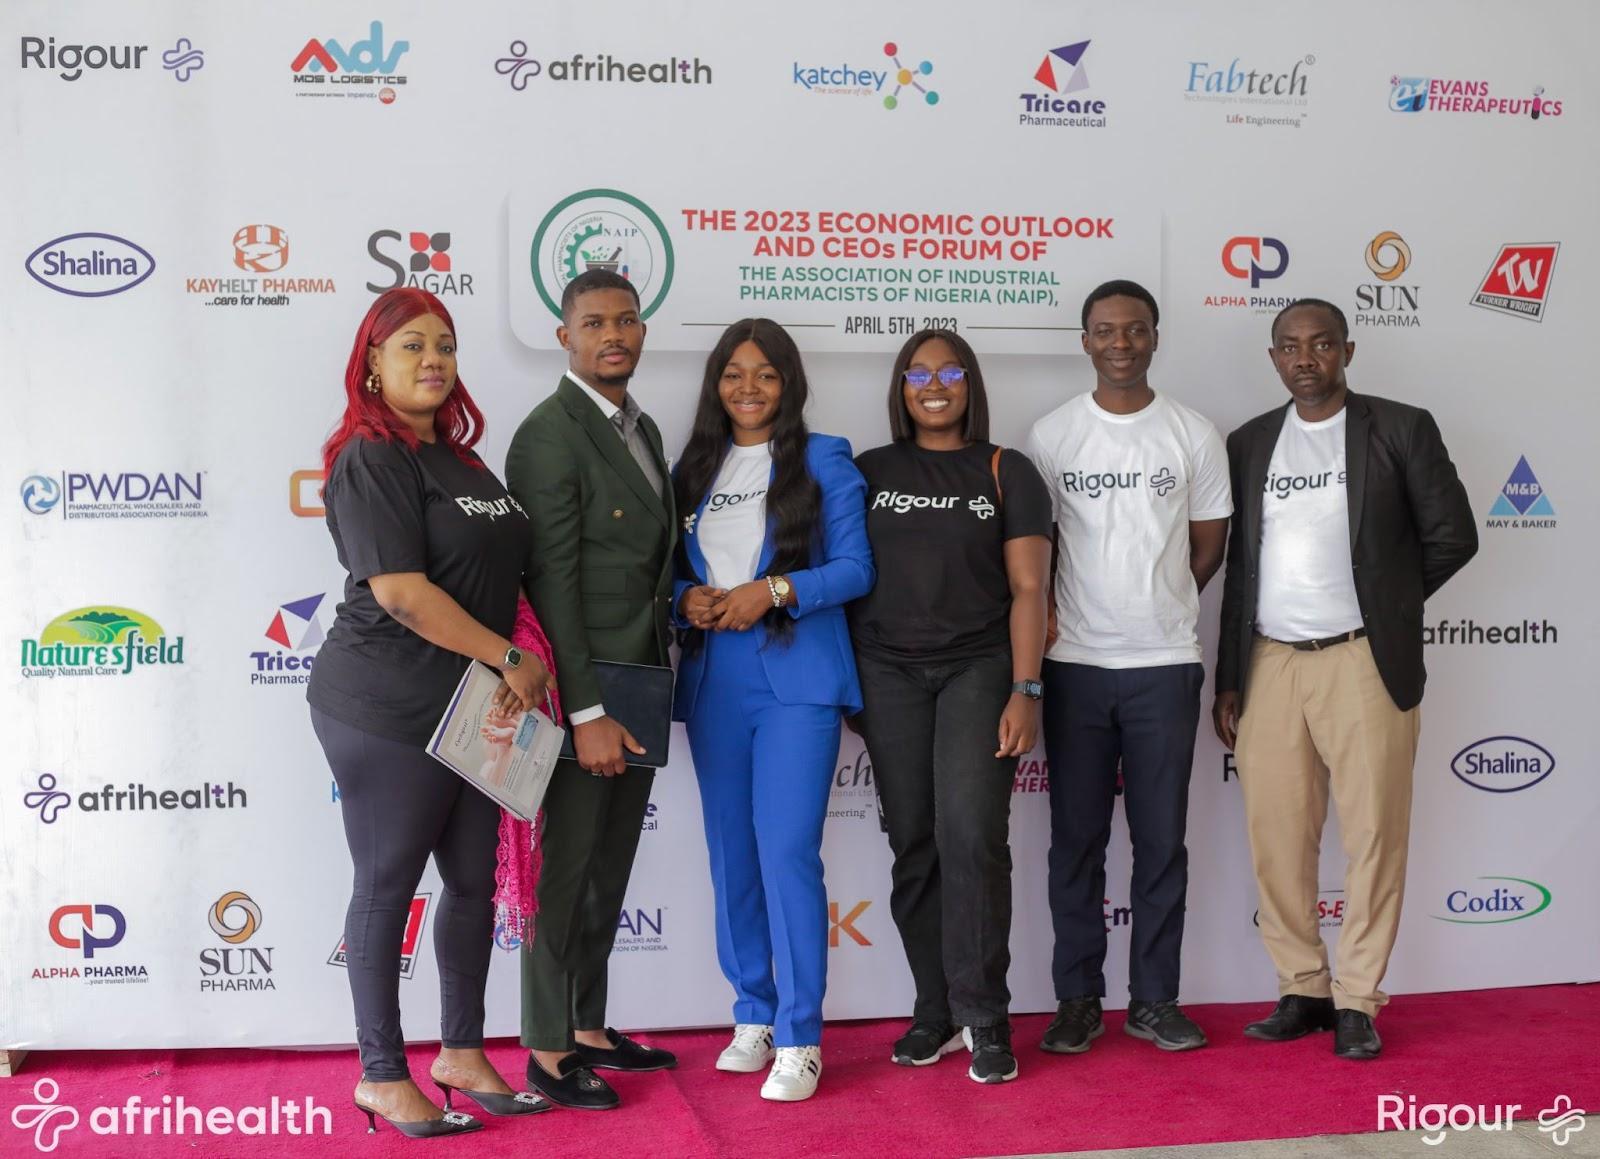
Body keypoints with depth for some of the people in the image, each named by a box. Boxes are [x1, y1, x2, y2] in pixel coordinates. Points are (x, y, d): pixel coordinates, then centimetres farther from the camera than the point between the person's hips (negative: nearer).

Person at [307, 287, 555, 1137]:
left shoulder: (459, 457, 14)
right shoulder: (372, 459, -12)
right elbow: (400, 589, -20)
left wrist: (519, 669, 9)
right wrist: (510, 658, -15)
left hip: (473, 707, 8)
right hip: (388, 709, -8)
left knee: (475, 880, 13)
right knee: (387, 886, 2)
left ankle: (462, 1052, 27)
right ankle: (381, 1076, 15)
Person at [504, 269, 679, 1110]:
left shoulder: (642, 431, 13)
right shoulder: (550, 435, -14)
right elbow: (551, 583, -18)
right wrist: (587, 713, -20)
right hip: (583, 693, -8)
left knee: (609, 870, 16)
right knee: (564, 873, 3)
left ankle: (589, 1030, 28)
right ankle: (548, 1052, 15)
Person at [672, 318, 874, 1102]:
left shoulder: (824, 462, 2)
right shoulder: (693, 469, 13)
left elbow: (855, 567, -4)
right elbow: (671, 569, 14)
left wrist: (775, 590, -17)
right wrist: (686, 599, -8)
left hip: (798, 680, -4)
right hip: (714, 682, 5)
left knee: (787, 850, -12)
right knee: (732, 853, 9)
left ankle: (799, 1037, -4)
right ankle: (753, 1016, 22)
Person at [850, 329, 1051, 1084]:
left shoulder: (1006, 473, 5)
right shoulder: (869, 472, 10)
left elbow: (1027, 589, 0)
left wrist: (1025, 691, -8)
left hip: (979, 668, -2)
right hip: (889, 673, 2)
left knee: (971, 836, -12)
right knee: (913, 843, 3)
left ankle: (984, 1018, -2)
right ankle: (934, 1009, 14)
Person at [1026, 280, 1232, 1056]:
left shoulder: (1193, 435, 4)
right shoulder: (1050, 436, 2)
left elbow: (1207, 546, 9)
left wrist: (1157, 610, 8)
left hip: (1165, 664, 0)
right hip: (1075, 664, 0)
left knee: (1162, 839, 5)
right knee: (1076, 839, 4)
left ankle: (1154, 999, 14)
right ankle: (1078, 1000, 14)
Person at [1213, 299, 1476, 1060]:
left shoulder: (1401, 428, 1)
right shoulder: (1249, 444, 11)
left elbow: (1452, 535, 3)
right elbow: (1239, 564, 12)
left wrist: (1386, 602, 7)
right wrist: (1227, 679, 10)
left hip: (1364, 663, -3)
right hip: (1269, 665, 3)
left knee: (1373, 835, 0)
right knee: (1277, 840, 4)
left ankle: (1357, 1001, 10)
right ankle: (1303, 989, 17)